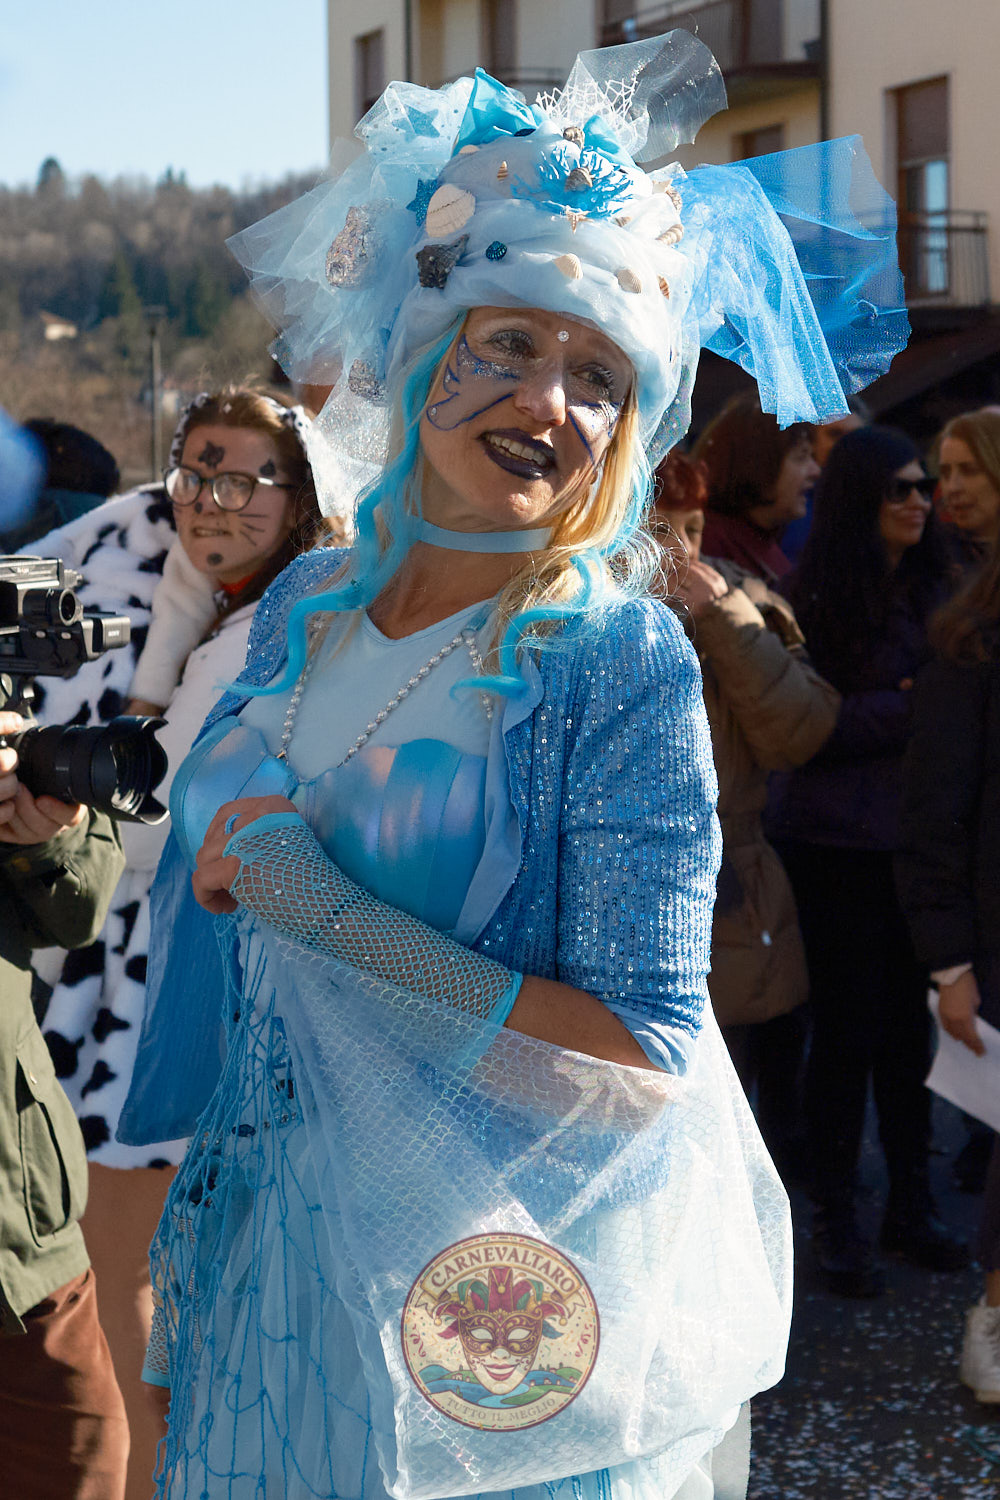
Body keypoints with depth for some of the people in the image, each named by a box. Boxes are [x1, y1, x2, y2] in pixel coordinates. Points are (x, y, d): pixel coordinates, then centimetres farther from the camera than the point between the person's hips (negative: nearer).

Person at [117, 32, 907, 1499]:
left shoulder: (620, 664, -16)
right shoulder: (308, 604, 1)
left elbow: (643, 1056, -22)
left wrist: (327, 910, -24)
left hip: (484, 1272, -5)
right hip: (274, 1231, 5)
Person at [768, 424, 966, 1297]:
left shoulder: (934, 592, 6)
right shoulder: (818, 597, -9)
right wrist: (911, 709, -17)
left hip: (916, 839, 4)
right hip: (837, 843, -4)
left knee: (910, 1027, 11)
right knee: (848, 1029, 3)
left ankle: (911, 1207, 23)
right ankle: (837, 1220, 15)